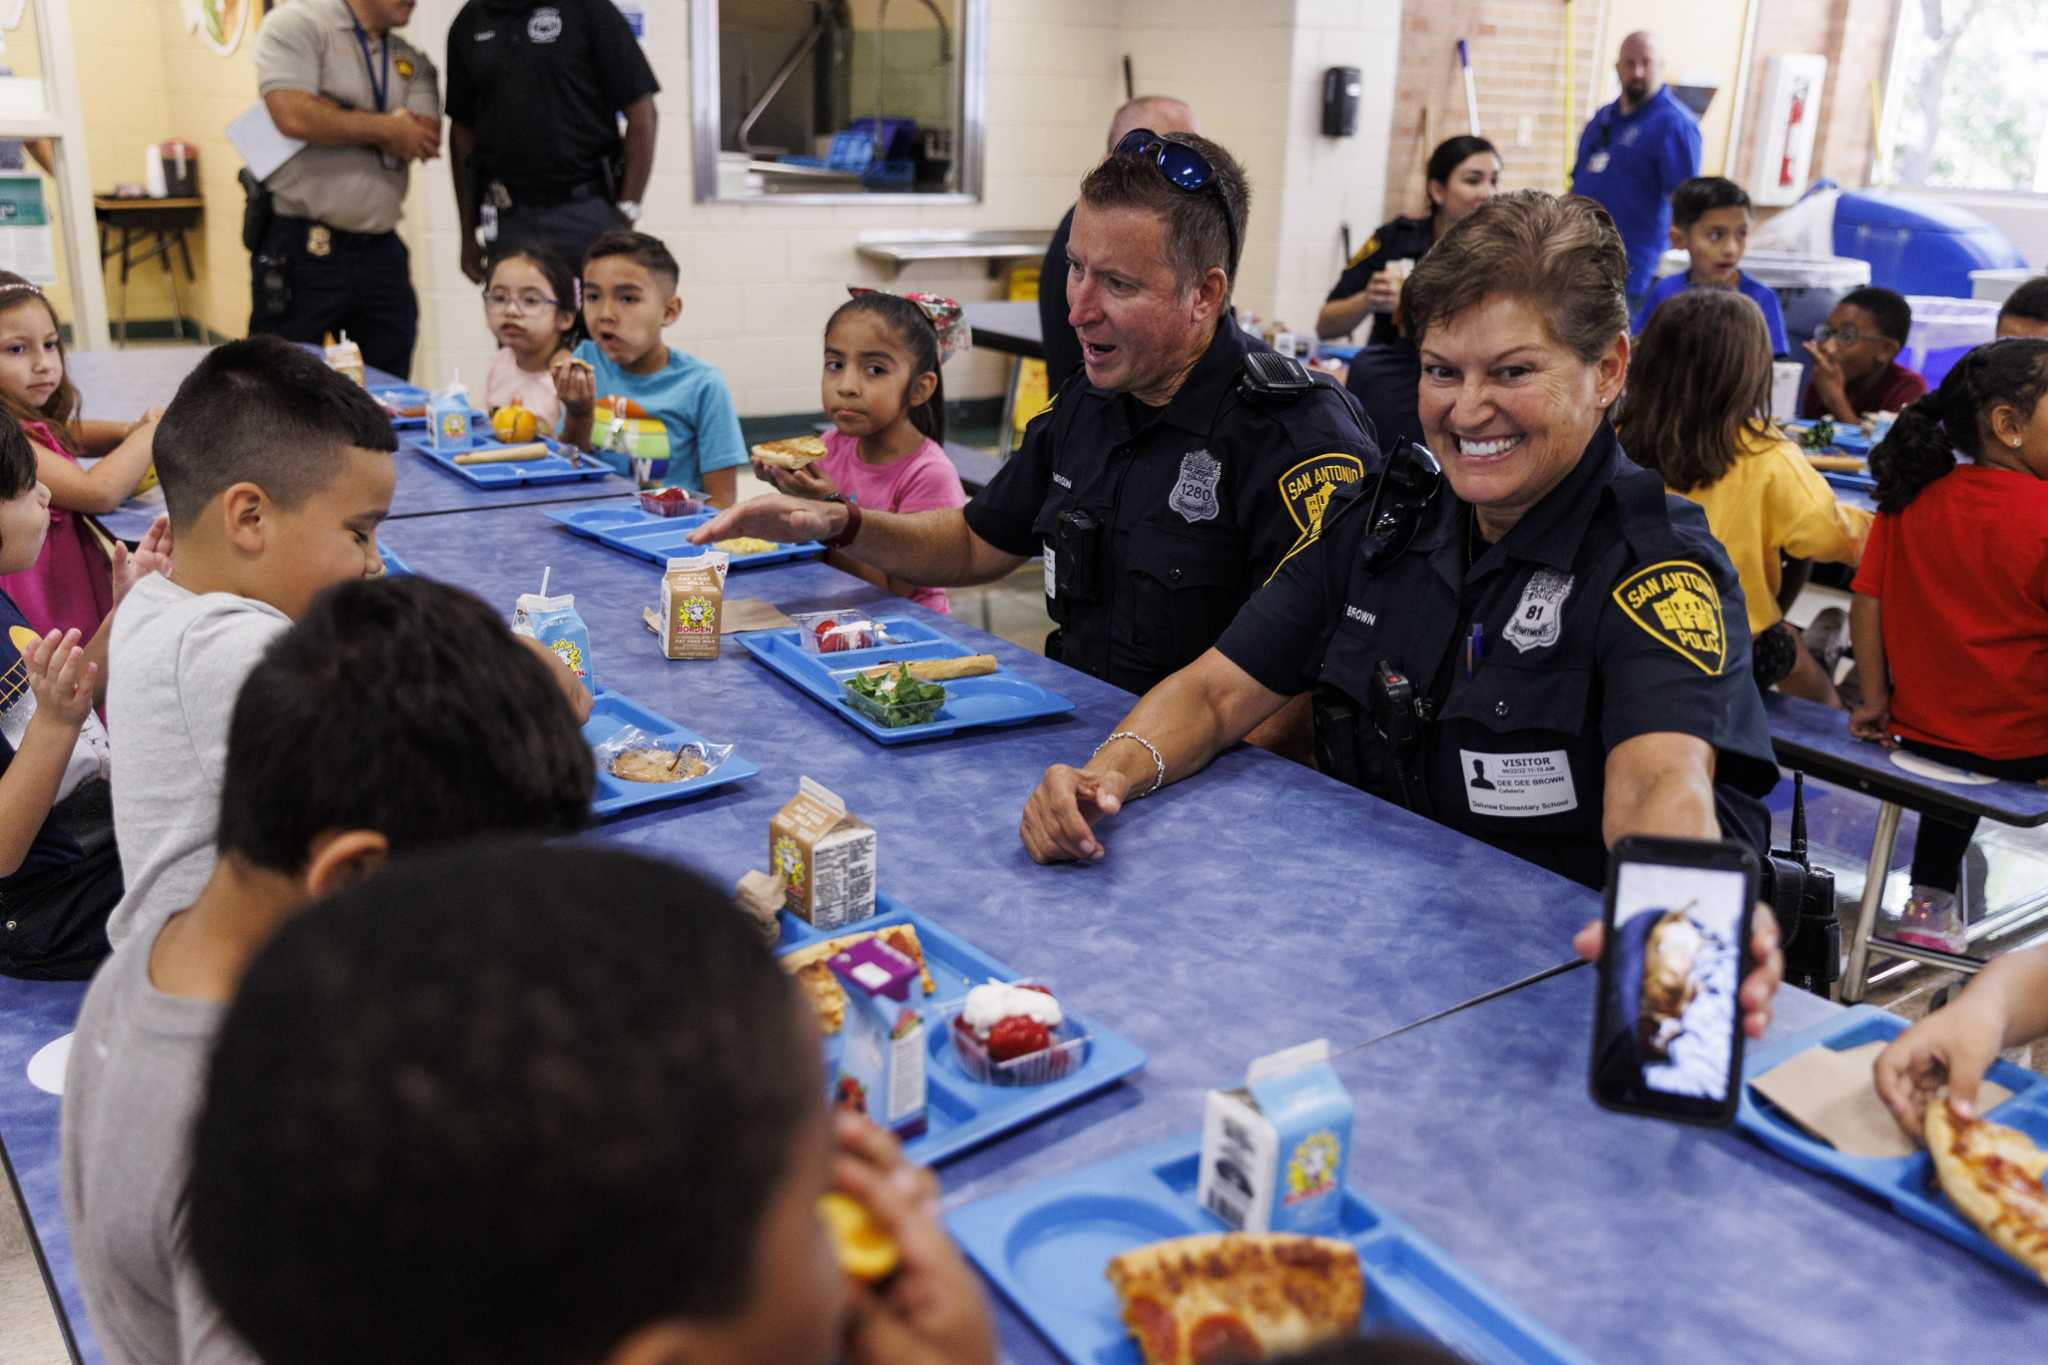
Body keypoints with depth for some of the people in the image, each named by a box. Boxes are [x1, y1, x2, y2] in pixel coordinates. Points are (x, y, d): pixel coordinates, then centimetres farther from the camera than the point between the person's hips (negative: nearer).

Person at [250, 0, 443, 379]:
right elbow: (294, 115, -19)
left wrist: (335, 119, -12)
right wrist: (387, 128, -9)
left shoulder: (414, 63, 13)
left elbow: (427, 142, -3)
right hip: (299, 248, -5)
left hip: (380, 250, 5)